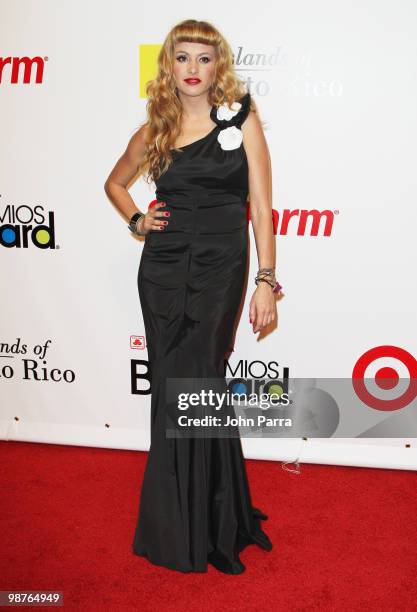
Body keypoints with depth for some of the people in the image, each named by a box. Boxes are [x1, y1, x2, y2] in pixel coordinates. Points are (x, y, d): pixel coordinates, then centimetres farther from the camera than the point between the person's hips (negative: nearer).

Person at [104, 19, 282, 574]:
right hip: (162, 270, 3)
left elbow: (261, 206, -3)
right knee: (172, 391, 7)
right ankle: (179, 527, 26)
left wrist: (267, 280, -10)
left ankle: (197, 533, 19)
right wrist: (136, 221, 7)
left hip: (219, 270, -3)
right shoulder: (154, 132, 10)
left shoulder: (242, 119, 2)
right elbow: (115, 182, 26)